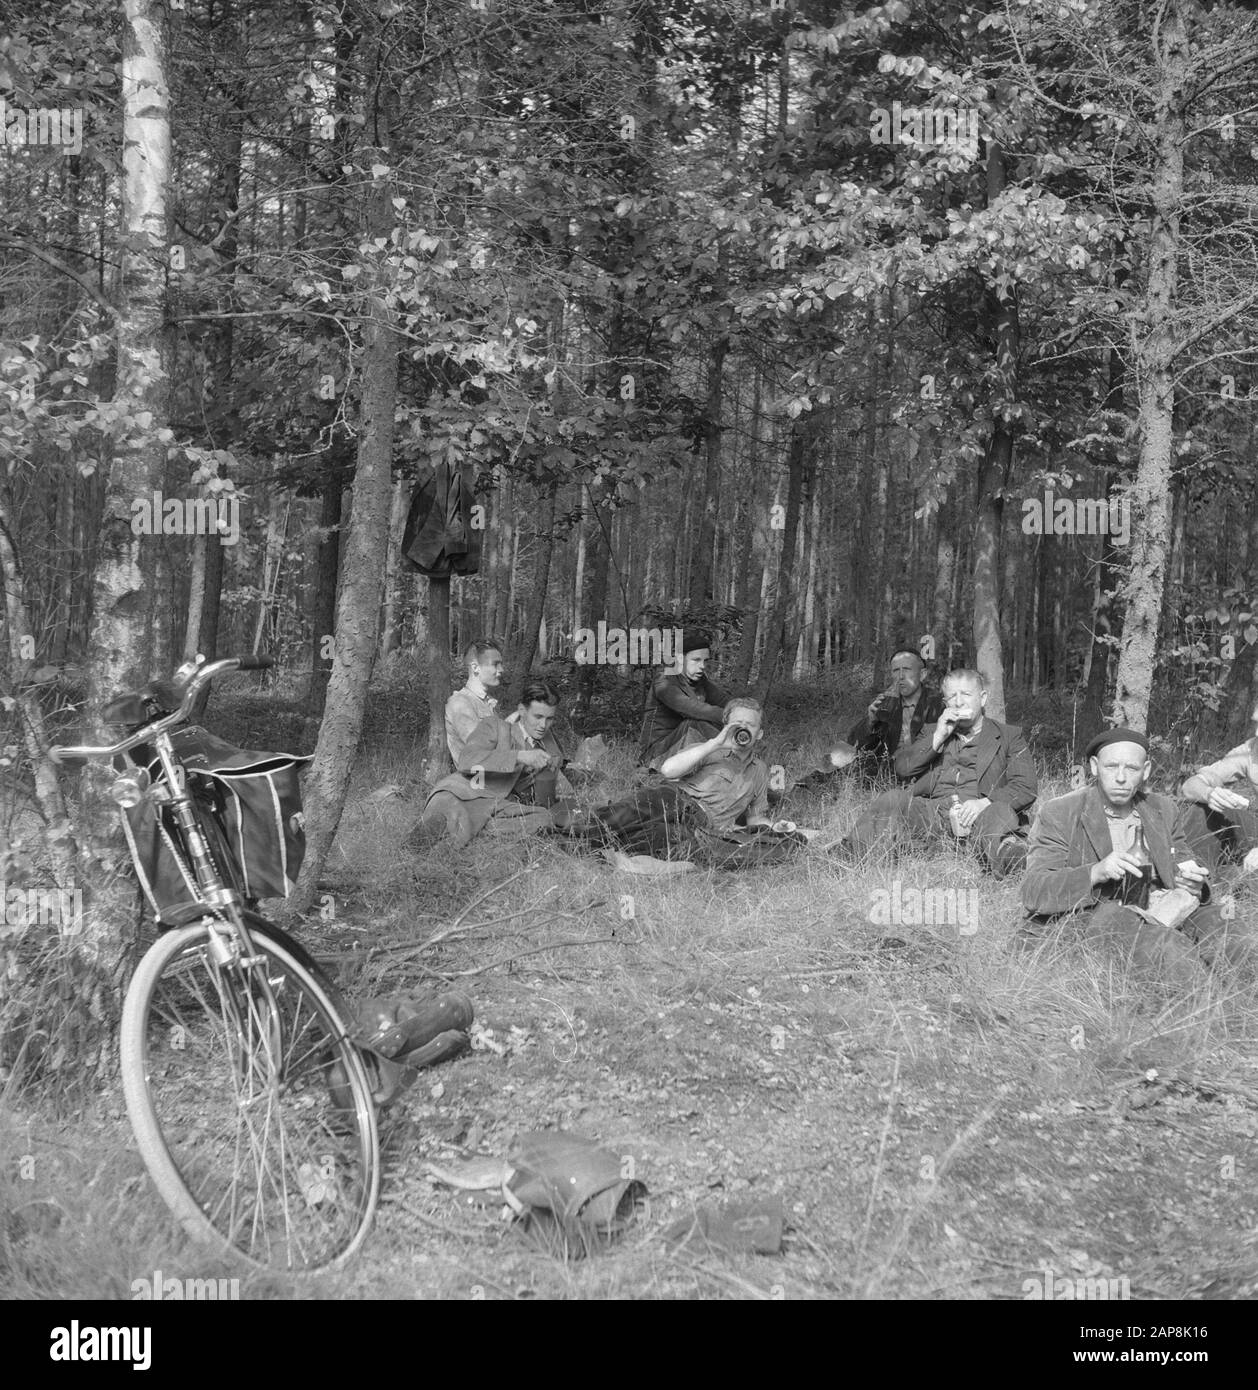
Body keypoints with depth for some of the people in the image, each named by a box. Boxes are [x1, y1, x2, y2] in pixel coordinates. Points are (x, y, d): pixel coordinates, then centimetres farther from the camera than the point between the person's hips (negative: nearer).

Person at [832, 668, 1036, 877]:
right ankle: (847, 858, -38)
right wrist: (938, 737, 2)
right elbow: (901, 768, 13)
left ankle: (1006, 853, -66)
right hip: (932, 810, 3)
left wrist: (985, 802, -13)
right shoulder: (932, 731, 29)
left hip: (978, 813, -2)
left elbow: (1026, 787, 5)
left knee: (1001, 813, -38)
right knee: (892, 800, -28)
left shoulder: (1009, 736, 19)